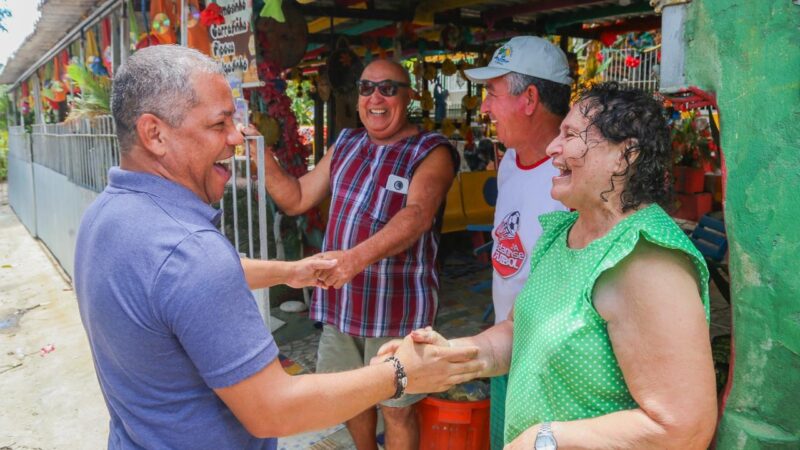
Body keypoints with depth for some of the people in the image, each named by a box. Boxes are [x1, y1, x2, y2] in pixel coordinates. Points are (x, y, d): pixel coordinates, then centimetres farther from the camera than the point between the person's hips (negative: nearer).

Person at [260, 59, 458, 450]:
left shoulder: (432, 152, -11)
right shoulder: (345, 143, 9)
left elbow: (418, 214, -29)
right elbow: (297, 199, 12)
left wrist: (357, 257, -45)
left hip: (397, 305, -6)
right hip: (339, 300, 6)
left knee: (396, 409, 10)